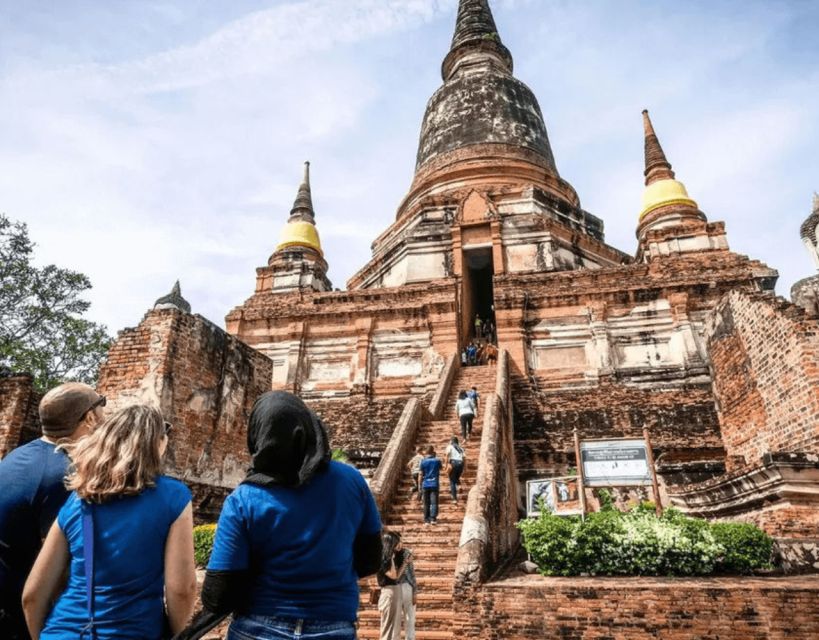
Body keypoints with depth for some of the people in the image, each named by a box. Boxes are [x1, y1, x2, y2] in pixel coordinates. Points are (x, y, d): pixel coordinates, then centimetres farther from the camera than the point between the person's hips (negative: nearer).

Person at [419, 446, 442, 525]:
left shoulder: (423, 461, -2)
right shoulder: (437, 461, -2)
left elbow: (421, 474, 0)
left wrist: (420, 485, 10)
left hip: (426, 484, 1)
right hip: (434, 484, -1)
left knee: (426, 503, 8)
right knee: (434, 502, -2)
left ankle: (426, 520, 9)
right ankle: (433, 518, -13)